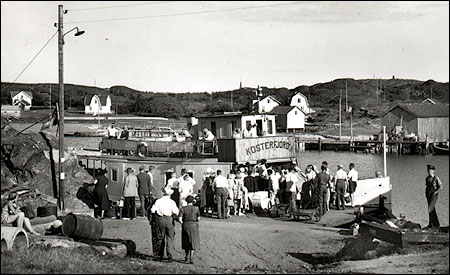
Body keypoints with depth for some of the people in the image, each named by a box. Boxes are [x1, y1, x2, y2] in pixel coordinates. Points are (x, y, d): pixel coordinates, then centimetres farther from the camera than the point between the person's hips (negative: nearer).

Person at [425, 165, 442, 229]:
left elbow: (440, 187, -7)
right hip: (428, 195, 7)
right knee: (432, 210, 7)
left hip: (434, 195, -7)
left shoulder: (436, 178, -7)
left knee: (430, 208, -18)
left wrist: (435, 192, -14)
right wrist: (426, 193, 10)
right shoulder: (427, 178, 11)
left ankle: (431, 224, -16)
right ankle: (436, 224, 12)